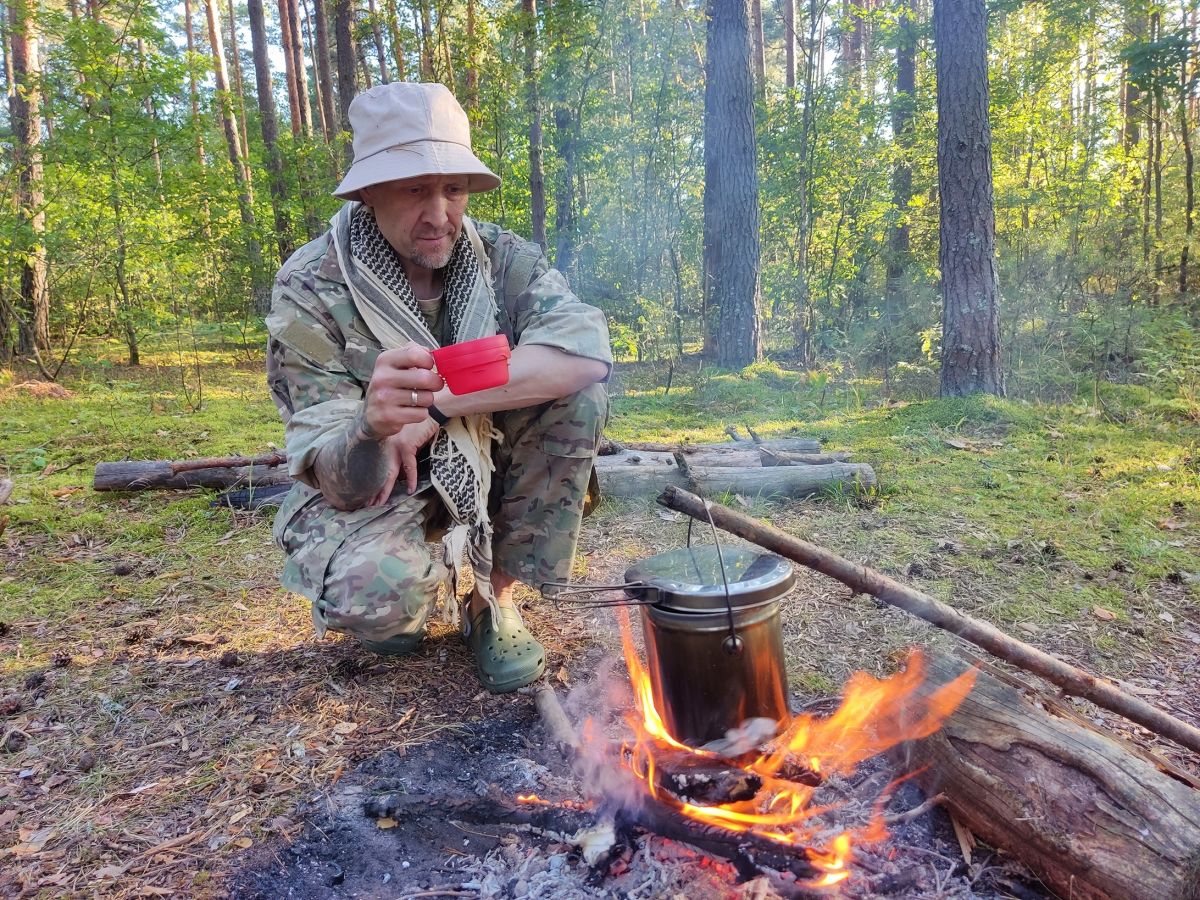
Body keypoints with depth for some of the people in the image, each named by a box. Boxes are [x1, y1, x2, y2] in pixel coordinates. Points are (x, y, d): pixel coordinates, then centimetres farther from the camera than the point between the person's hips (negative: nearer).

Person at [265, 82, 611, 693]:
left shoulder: (501, 257, -11)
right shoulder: (309, 289, -18)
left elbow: (587, 351, -31)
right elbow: (340, 485, -22)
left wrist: (434, 408, -33)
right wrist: (372, 427, -47)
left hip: (482, 467, 3)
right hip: (372, 491, -3)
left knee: (576, 392, -22)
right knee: (370, 597, -35)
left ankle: (497, 597, -6)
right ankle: (402, 606, 7)